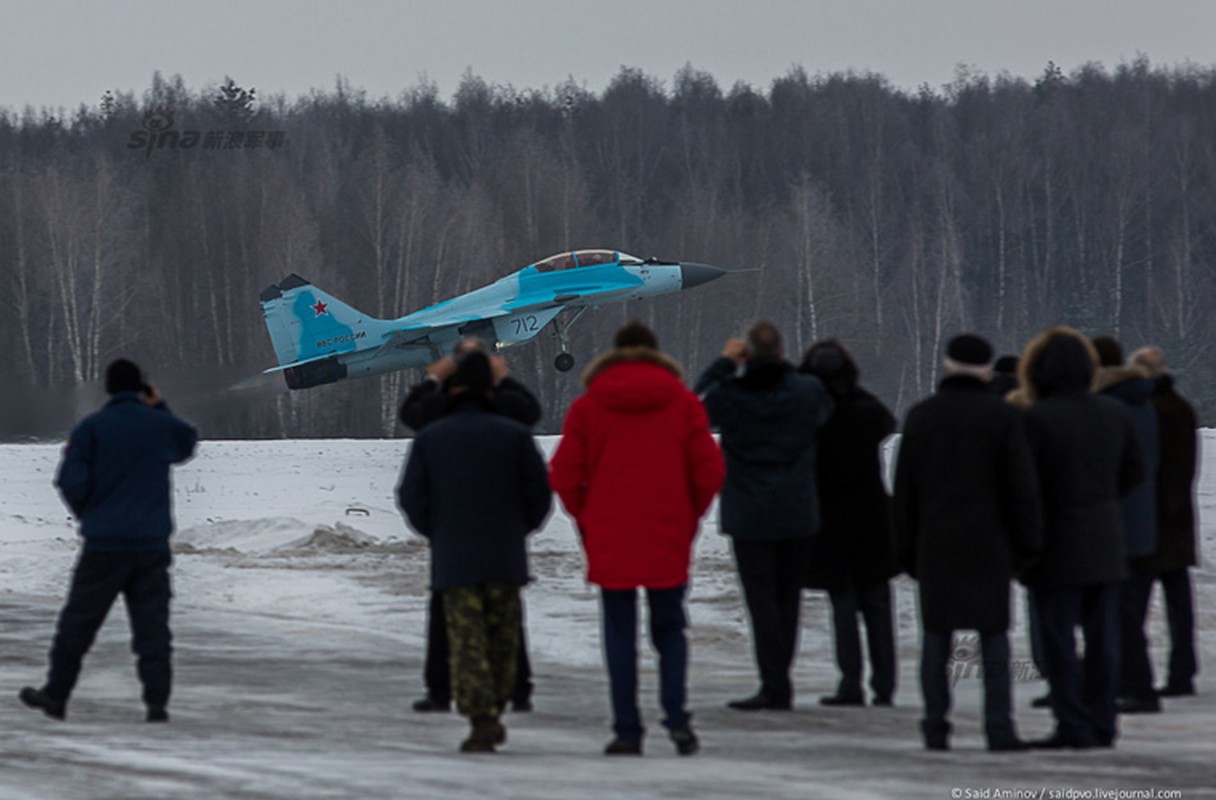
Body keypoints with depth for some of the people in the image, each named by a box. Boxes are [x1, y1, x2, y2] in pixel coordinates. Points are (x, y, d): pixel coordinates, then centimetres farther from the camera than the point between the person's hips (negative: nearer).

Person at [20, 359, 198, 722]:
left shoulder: (90, 429, -5)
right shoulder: (161, 425, 2)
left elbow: (72, 484, -9)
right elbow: (188, 443, 25)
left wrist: (85, 514, 11)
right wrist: (160, 409, 23)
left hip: (104, 545, -2)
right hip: (152, 544, 2)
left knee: (79, 620, 8)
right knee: (152, 624, 3)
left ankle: (56, 694, 14)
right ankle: (157, 701, -5)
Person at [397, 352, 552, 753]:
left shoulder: (430, 438, 0)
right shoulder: (514, 435, 0)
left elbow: (412, 497, -2)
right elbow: (539, 492, -1)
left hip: (453, 558, -1)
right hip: (505, 556, 1)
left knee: (467, 643, -2)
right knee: (502, 640, 14)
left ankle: (482, 719, -14)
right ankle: (492, 714, 17)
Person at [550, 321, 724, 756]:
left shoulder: (587, 407, 0)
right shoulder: (683, 403, 1)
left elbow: (564, 475, -3)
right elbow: (710, 470, -2)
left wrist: (586, 516, 12)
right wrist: (690, 513, 13)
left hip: (609, 540, -1)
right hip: (669, 541, 1)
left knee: (620, 635, 6)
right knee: (670, 629, 12)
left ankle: (627, 731, 2)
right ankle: (676, 717, -5)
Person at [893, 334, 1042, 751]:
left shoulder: (920, 417, 4)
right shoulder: (1004, 417, -5)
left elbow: (904, 488, 6)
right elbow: (1022, 487, -6)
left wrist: (906, 548, 12)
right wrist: (1026, 545, 2)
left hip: (936, 544, 2)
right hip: (988, 543, -2)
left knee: (936, 635, 7)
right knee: (993, 636, 2)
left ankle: (936, 727, 3)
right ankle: (999, 728, -4)